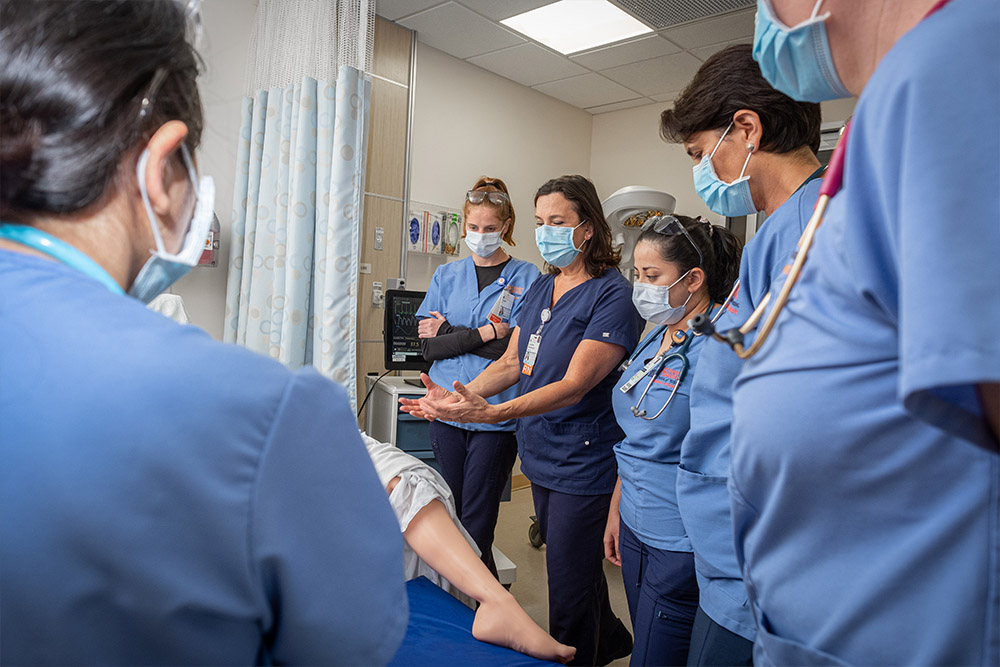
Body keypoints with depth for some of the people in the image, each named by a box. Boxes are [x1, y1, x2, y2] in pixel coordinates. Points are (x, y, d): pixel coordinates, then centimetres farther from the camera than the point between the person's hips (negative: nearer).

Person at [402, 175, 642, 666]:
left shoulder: (612, 294, -16)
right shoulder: (540, 288, 8)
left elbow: (575, 384, -24)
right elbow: (511, 363, 9)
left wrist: (493, 413, -35)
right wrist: (455, 398, -6)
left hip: (582, 460, -8)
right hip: (540, 452, 8)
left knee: (568, 591, 3)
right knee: (574, 564, 24)